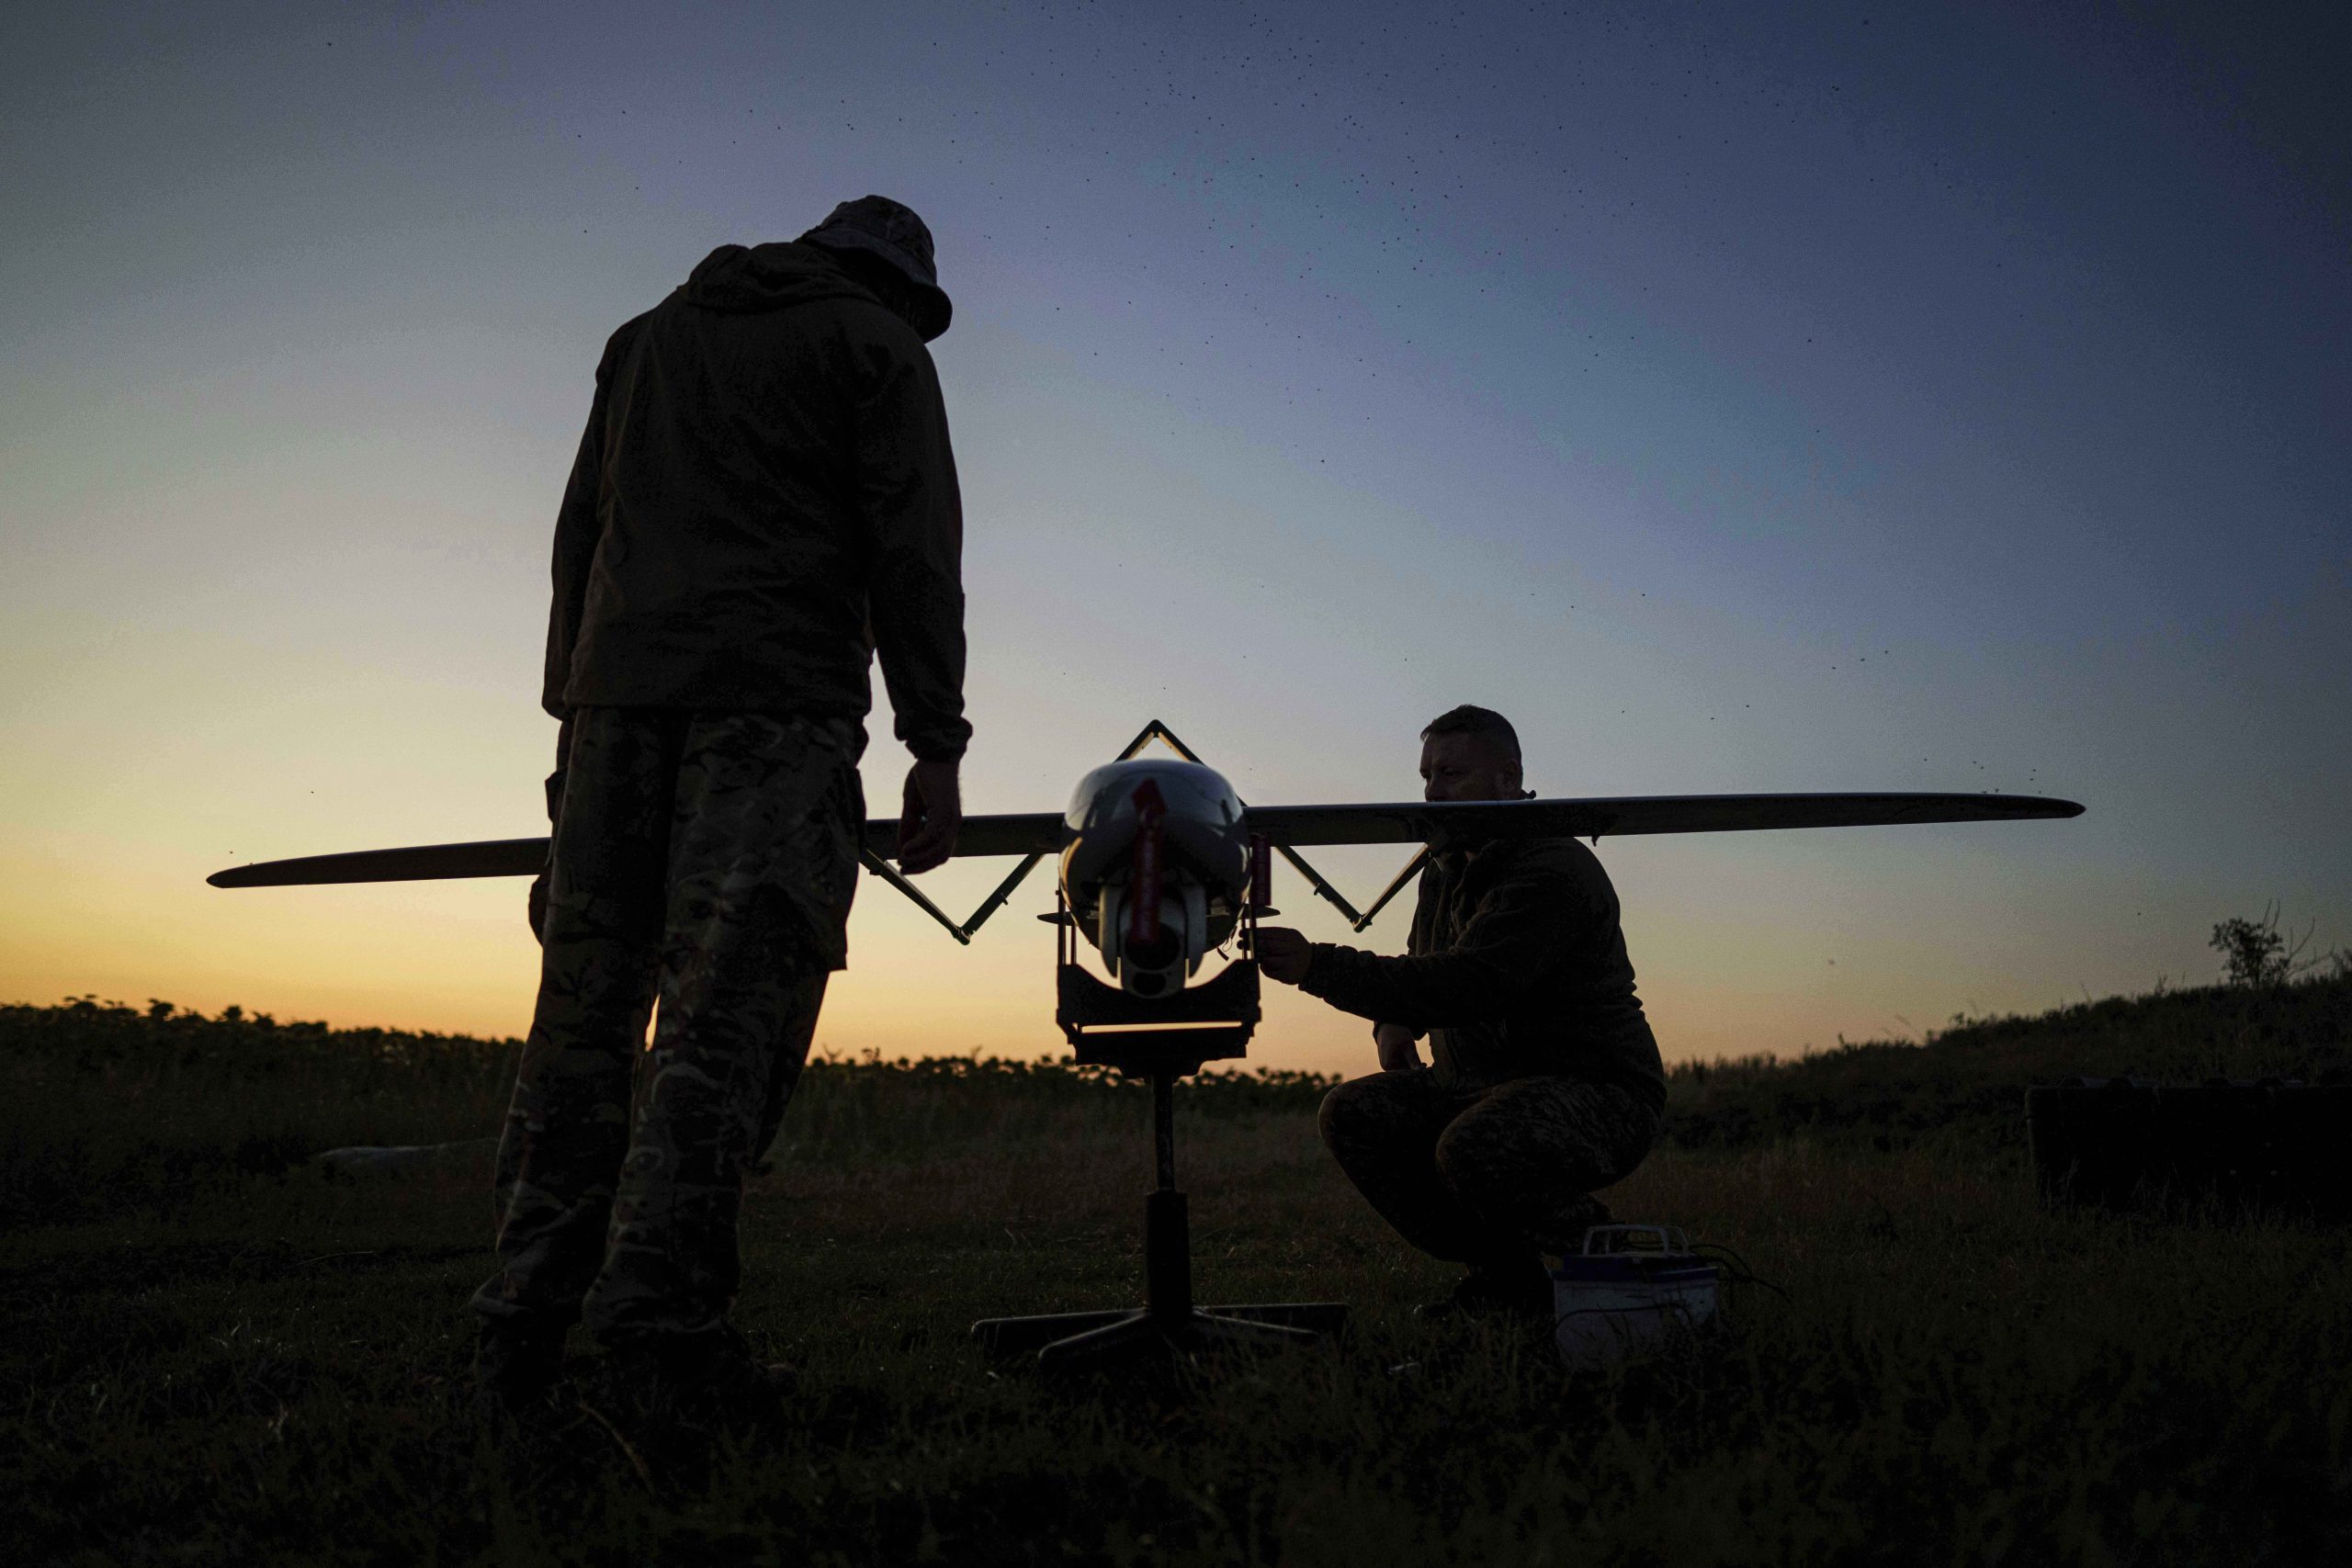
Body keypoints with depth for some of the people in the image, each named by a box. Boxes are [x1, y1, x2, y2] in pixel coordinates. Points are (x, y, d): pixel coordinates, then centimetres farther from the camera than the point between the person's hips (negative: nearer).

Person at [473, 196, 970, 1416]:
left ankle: (523, 1330, 2)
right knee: (730, 1007, -8)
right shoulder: (877, 346, 11)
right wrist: (935, 745, -4)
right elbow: (912, 551, -1)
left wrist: (572, 713, 18)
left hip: (615, 690, 5)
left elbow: (577, 533, 21)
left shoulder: (648, 336, 28)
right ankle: (657, 1305, -15)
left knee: (587, 1001, 4)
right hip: (779, 699, -5)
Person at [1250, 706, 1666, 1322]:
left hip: (1594, 1090, -9)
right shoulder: (1445, 872, 11)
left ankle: (1594, 1244, -4)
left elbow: (1471, 984, -32)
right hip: (1483, 1087, 9)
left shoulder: (1557, 872, -19)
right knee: (1352, 1114, -10)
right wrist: (1395, 1022, 3)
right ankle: (1504, 1276, -1)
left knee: (1473, 1149, -37)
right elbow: (1425, 968, 28)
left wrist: (1320, 967, -36)